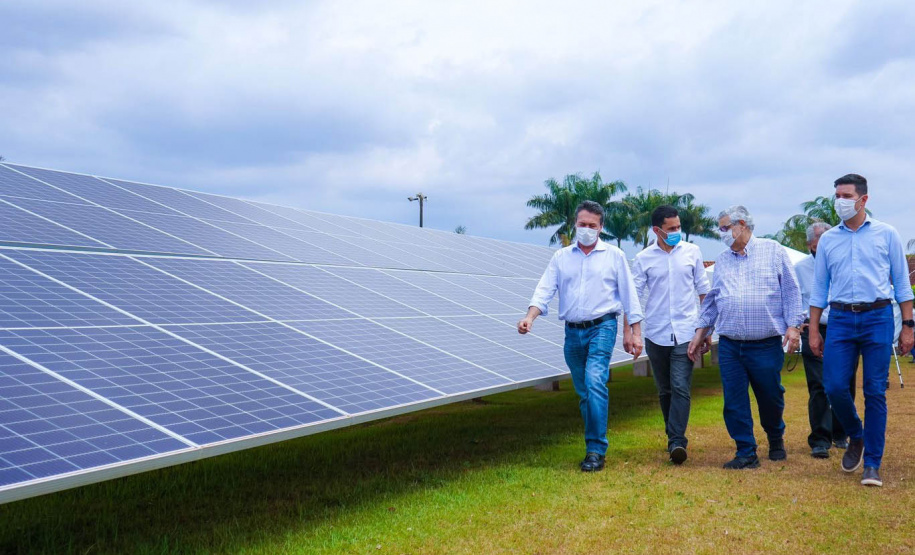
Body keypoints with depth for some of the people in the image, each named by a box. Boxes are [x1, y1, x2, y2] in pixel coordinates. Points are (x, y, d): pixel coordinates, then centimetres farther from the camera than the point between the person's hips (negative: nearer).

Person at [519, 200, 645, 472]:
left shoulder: (614, 256, 4)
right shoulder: (561, 257, 11)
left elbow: (629, 295, 6)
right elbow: (545, 290, 3)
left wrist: (636, 332, 1)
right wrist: (530, 317, -15)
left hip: (602, 327, -4)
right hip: (573, 332, 4)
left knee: (594, 383, -19)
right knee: (583, 392, 9)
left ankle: (596, 450, -16)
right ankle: (594, 446, 21)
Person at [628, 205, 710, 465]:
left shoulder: (692, 252, 4)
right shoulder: (644, 259, 1)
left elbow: (703, 290, 12)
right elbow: (633, 295, 1)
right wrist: (627, 330, -6)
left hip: (685, 332, -1)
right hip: (656, 334, 1)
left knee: (681, 388, -12)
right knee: (665, 391, 11)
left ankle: (677, 442, -16)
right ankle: (673, 435, 26)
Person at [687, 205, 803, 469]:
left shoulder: (773, 251, 4)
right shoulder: (722, 261, 15)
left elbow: (791, 291, 2)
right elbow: (711, 300, 20)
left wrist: (793, 326, -6)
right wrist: (700, 333, 14)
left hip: (766, 346, -3)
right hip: (729, 346, 3)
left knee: (770, 398, 7)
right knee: (734, 402, -2)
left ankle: (776, 438, 35)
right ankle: (746, 452, 9)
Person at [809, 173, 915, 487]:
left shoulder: (886, 235, 5)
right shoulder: (828, 240, 11)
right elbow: (819, 288, 13)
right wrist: (813, 331, 8)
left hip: (878, 318, -2)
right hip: (840, 319, 2)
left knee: (875, 393, -2)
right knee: (834, 387, -6)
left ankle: (872, 464, 6)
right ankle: (856, 437, 23)